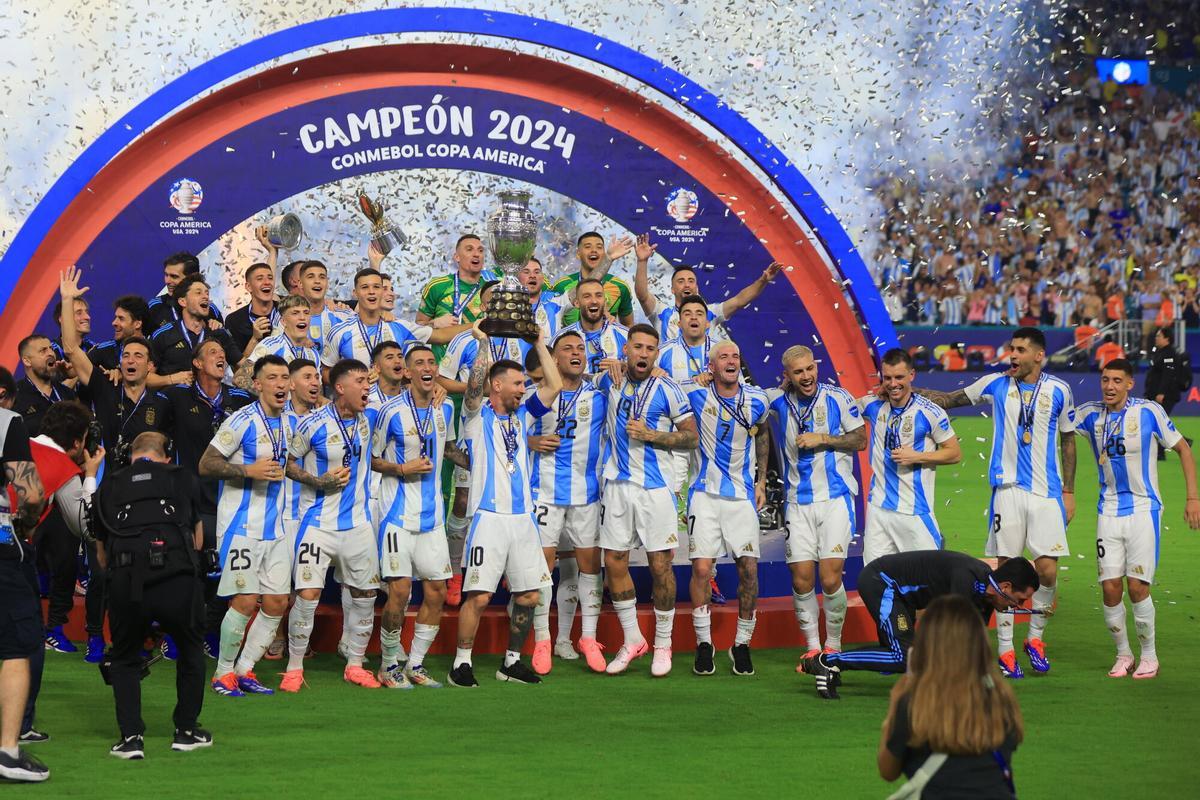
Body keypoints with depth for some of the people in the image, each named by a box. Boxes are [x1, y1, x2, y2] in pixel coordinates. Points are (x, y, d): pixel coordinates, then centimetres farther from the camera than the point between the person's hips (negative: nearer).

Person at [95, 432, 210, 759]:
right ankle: (186, 730, 29)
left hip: (124, 582, 0)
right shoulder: (181, 478, 20)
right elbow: (197, 541, 29)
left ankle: (131, 737, 12)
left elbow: (103, 553, 25)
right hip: (177, 578, 0)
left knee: (125, 659, 23)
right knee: (190, 649, 26)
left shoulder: (109, 487, 21)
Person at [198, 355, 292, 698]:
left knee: (277, 602, 4)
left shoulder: (289, 423, 11)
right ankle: (223, 673, 5)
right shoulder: (242, 421, -11)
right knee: (246, 600, -9)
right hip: (241, 525, -7)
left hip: (275, 527, 7)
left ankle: (244, 670, 15)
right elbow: (206, 464, -12)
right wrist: (249, 471, -21)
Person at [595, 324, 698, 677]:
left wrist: (650, 435, -15)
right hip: (617, 485, 4)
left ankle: (663, 644, 12)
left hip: (655, 487, -4)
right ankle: (632, 639, 18)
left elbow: (691, 437, -4)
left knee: (660, 566, -1)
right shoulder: (611, 380, 5)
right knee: (614, 562, 4)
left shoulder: (668, 390, -7)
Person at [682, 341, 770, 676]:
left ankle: (742, 644, 11)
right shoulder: (696, 394, -6)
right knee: (702, 568, -9)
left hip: (743, 496, 1)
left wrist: (761, 481, 18)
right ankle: (704, 643, 4)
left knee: (749, 570, -3)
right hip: (705, 494, -1)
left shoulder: (757, 401, 0)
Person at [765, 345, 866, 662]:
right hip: (797, 502, 3)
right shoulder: (778, 401, 5)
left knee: (830, 578, -10)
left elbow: (860, 439, 1)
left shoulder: (838, 398, -2)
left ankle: (833, 645, 8)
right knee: (801, 579, -3)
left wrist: (822, 439, -10)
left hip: (835, 498, -3)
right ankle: (812, 645, 12)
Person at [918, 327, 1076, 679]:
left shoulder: (1058, 390, 3)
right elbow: (949, 399, 17)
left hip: (1046, 492, 0)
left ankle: (1035, 637, 16)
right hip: (1008, 489, 0)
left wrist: (1068, 492, 9)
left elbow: (1067, 441, 11)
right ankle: (1005, 650, 5)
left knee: (1047, 569, -6)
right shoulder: (995, 384, 5)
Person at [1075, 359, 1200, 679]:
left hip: (1143, 509, -3)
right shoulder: (1091, 414, 3)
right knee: (1110, 589, -1)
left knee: (1137, 587, -8)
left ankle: (1149, 655, 9)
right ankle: (1123, 653, 17)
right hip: (1109, 512, 3)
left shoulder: (1149, 412, -7)